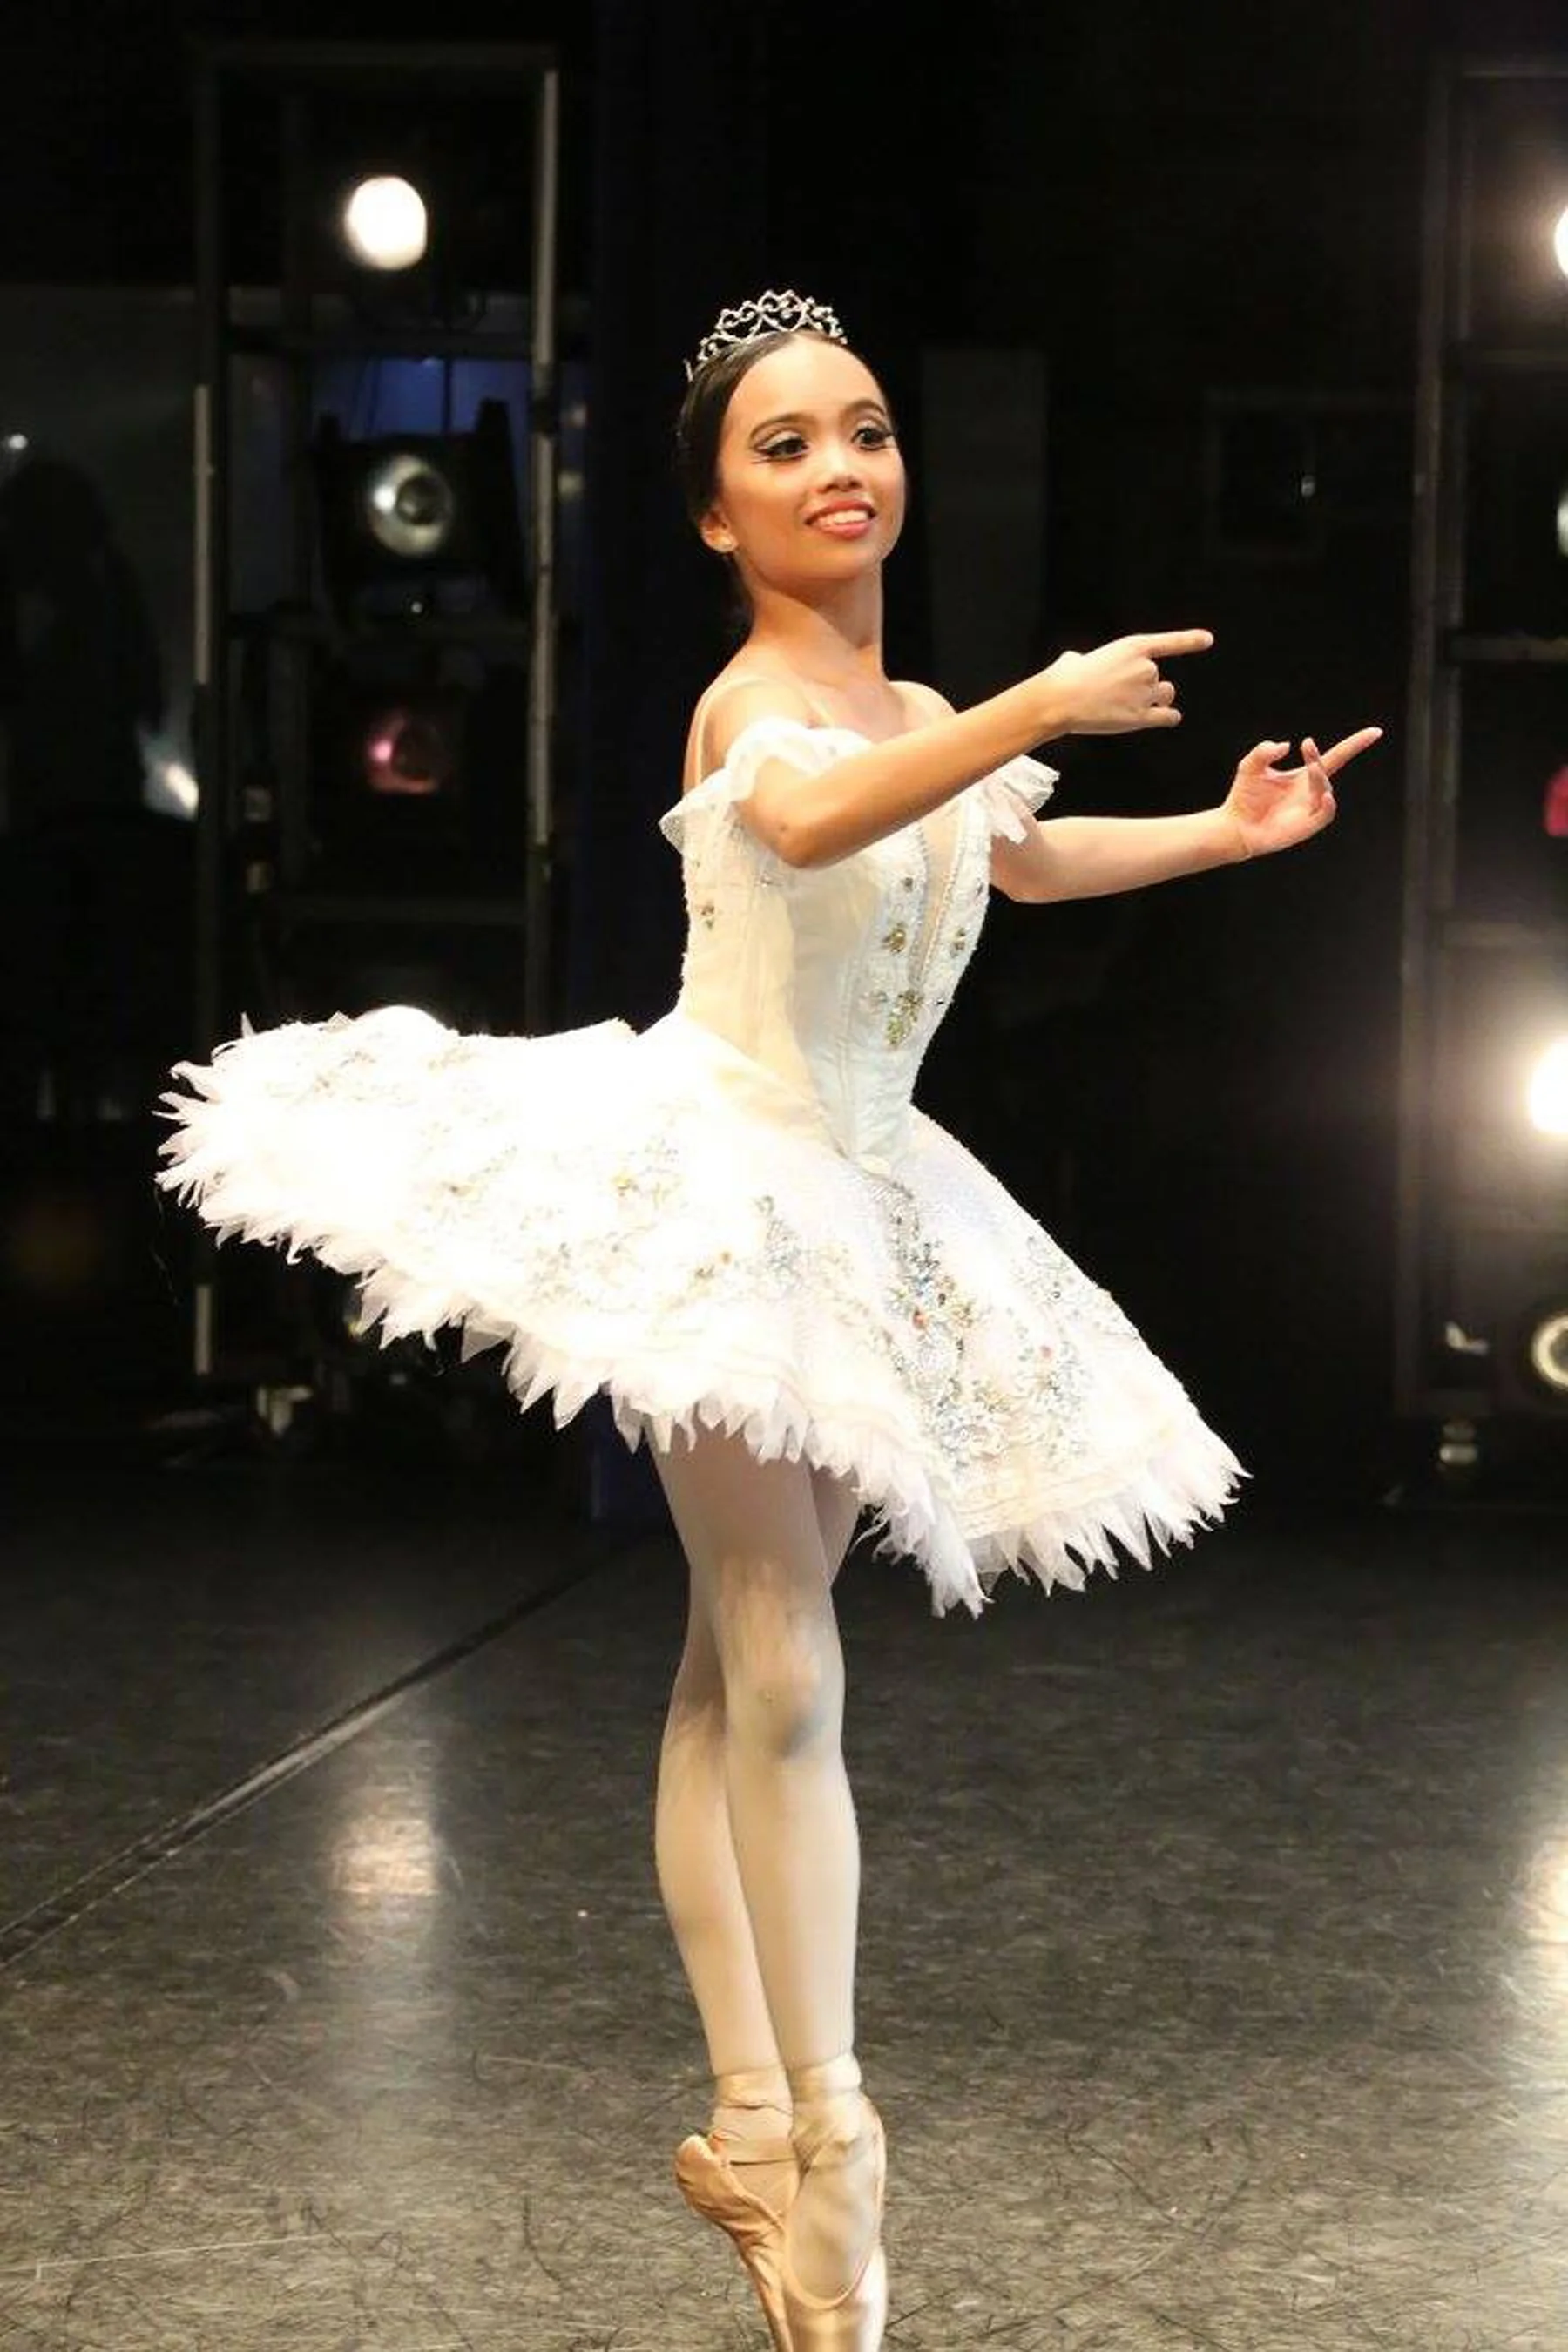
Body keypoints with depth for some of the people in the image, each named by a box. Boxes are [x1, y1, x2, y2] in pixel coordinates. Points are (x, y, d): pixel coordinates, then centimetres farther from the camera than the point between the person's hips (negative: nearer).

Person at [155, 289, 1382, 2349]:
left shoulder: (917, 717, 12)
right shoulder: (759, 697, -13)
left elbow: (1021, 857, 35)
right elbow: (807, 821, -39)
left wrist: (1227, 829, 27)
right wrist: (1040, 704, -40)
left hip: (848, 1200, 8)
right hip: (716, 1181, -8)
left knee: (744, 1662, 10)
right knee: (783, 1678, -13)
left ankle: (755, 2126, 14)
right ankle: (822, 2153, -10)